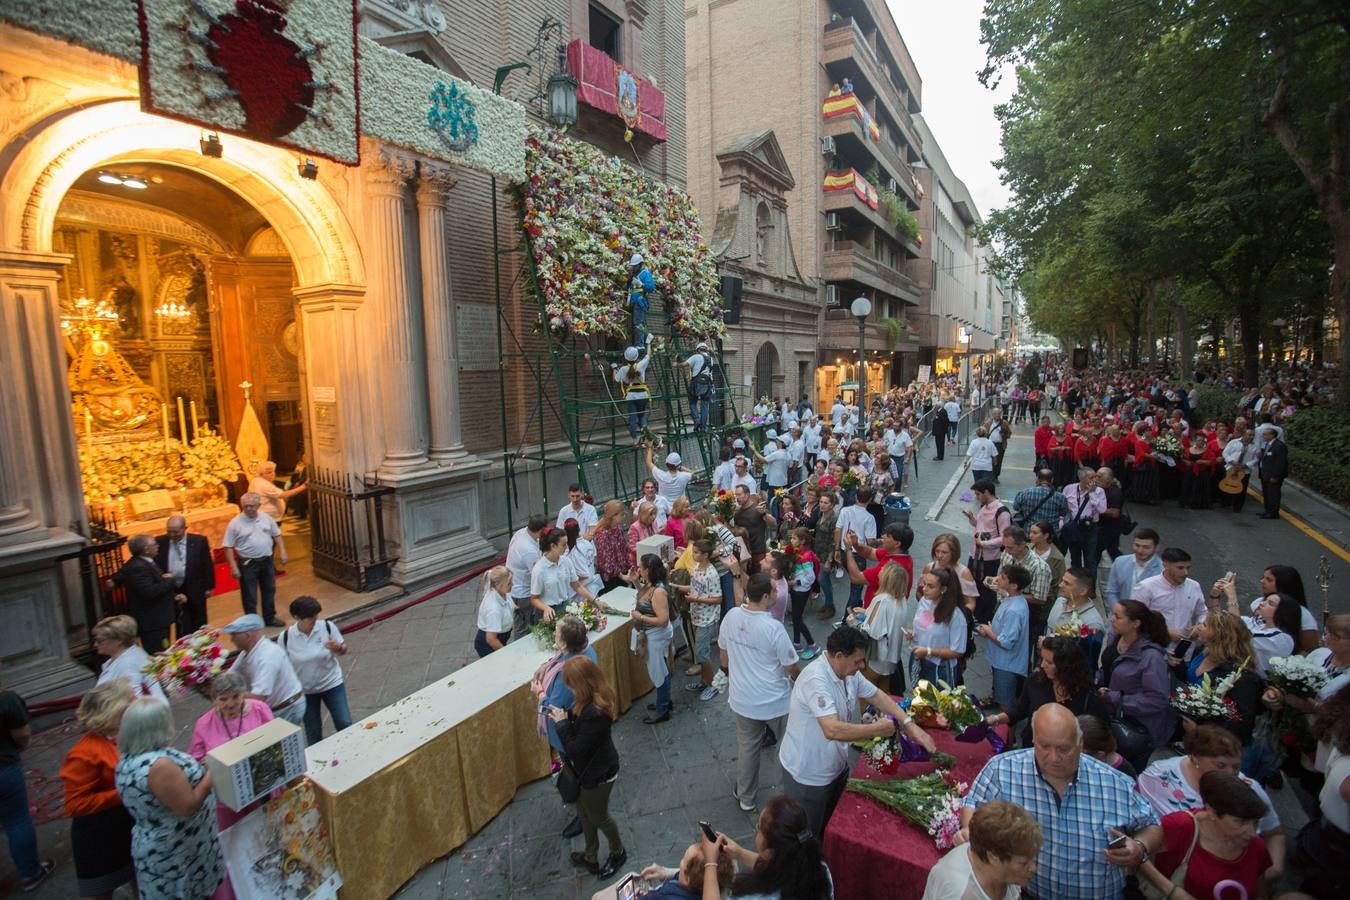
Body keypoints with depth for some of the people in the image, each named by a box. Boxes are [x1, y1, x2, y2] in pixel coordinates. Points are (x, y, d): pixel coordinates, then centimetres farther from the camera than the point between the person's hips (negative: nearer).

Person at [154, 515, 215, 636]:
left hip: (195, 591, 0)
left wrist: (209, 587, 0)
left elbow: (207, 565, -2)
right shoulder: (159, 542, -6)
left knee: (199, 625, 14)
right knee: (182, 627, 7)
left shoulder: (199, 541, -8)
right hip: (172, 591, 1)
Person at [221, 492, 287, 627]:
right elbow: (228, 547, -10)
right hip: (248, 564, -4)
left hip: (267, 561, 4)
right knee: (250, 596, 6)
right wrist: (234, 567, -14)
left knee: (269, 591, 18)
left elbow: (277, 535, 10)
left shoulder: (266, 518, -1)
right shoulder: (235, 523, -13)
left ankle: (269, 618, 35)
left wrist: (283, 553, 2)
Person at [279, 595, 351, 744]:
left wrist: (338, 648, -25)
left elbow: (344, 650, -3)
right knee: (313, 734, 13)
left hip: (332, 684, 0)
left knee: (345, 725, 3)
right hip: (304, 691, 0)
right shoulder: (285, 637, -14)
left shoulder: (327, 627, -14)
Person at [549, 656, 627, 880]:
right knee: (584, 812, 27)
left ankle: (618, 852, 47)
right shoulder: (593, 700, -11)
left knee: (598, 817, 19)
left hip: (598, 773, -8)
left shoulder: (595, 713, -39)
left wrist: (561, 723, -23)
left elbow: (575, 749, -32)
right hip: (587, 768, 8)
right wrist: (564, 714, -11)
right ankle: (591, 857, 51)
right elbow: (579, 720, 3)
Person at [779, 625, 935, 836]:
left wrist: (911, 725, -11)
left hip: (836, 766, 8)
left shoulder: (849, 672, -5)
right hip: (807, 774, -8)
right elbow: (833, 730, -42)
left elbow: (879, 697, 3)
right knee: (807, 835, 13)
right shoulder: (816, 679, -34)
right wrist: (878, 729, -30)